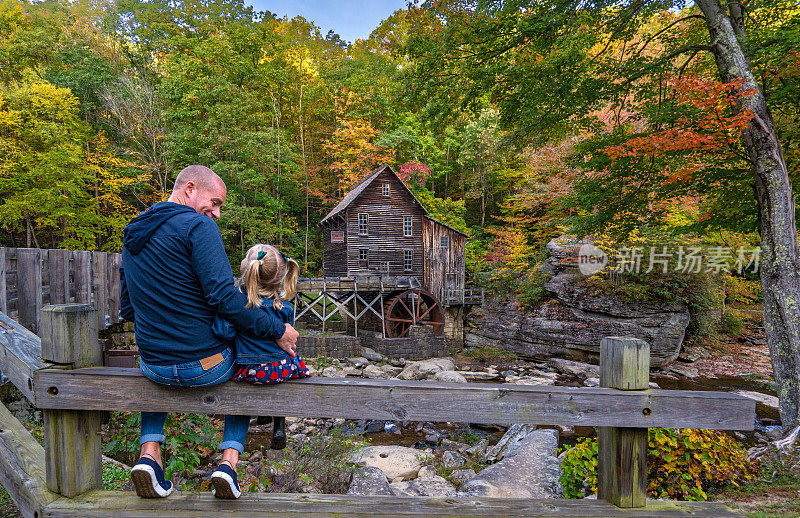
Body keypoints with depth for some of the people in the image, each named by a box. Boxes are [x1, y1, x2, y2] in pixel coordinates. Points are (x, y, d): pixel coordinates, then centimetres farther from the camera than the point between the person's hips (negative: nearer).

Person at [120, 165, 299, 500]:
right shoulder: (198, 225, -16)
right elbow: (224, 297, -25)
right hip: (206, 366, -5)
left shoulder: (132, 234, 9)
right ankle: (229, 460, 13)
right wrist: (278, 330, -17)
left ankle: (149, 453, 22)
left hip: (155, 368, 6)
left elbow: (127, 311, 15)